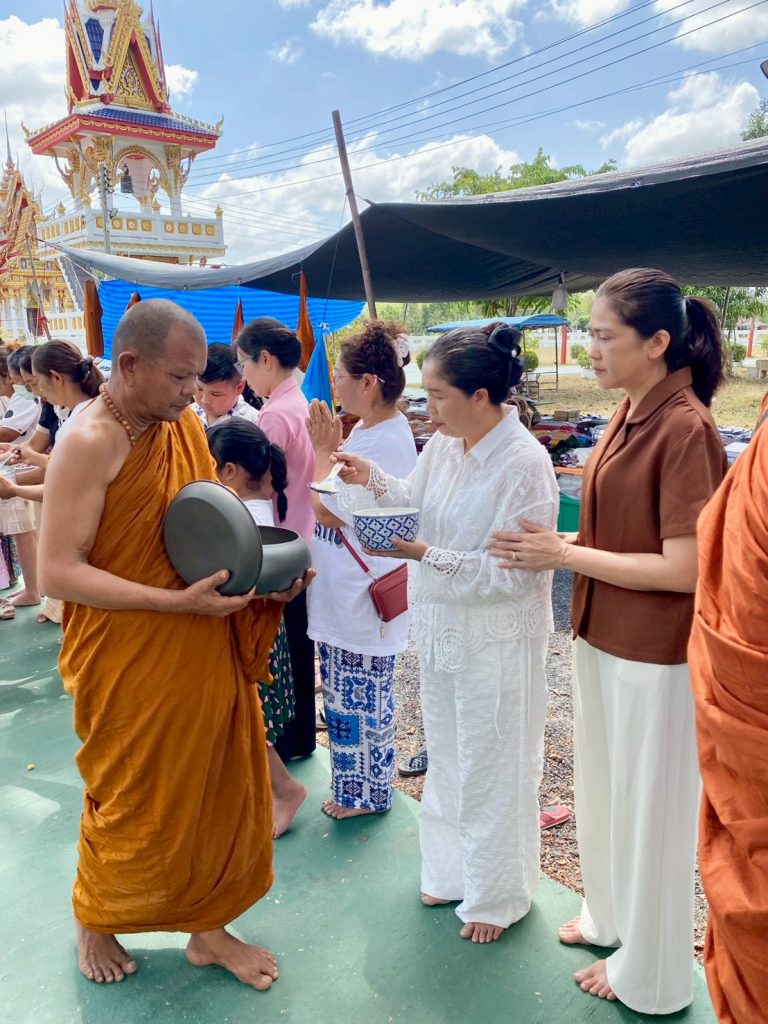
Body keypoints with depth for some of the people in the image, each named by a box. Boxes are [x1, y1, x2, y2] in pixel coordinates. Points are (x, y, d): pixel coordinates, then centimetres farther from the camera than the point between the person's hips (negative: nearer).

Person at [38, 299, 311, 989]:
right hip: (131, 667, -6)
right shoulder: (90, 443, -19)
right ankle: (94, 920, 45)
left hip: (206, 656, 6)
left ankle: (206, 928, 39)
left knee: (219, 789, 16)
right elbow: (59, 572, -21)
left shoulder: (186, 426, 4)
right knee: (132, 804, 14)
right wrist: (178, 602, -26)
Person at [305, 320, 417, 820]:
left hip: (364, 598, -10)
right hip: (344, 591, 10)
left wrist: (323, 450, -11)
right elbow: (334, 501, 11)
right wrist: (330, 447, 2)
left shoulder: (386, 441, -23)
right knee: (349, 695, 22)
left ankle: (368, 792, 27)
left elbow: (328, 509, -22)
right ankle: (357, 785, 39)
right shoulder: (368, 430, 9)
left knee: (363, 698, 7)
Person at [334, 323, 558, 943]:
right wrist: (373, 481, -5)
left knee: (491, 771, 12)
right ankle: (454, 870, 47)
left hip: (496, 642, -7)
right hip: (441, 630, 8)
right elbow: (419, 507, 11)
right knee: (448, 760, 23)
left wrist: (427, 556, -29)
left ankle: (496, 895, 37)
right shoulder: (442, 444, -1)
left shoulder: (524, 464, -24)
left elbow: (512, 573, -24)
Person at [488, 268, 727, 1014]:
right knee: (602, 785, 23)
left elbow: (682, 567, -23)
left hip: (654, 655, -8)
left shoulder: (685, 429, -21)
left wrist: (564, 555, -19)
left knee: (650, 806, 12)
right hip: (602, 638, 8)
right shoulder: (630, 415, 4)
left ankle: (651, 973, 37)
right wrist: (561, 543, -3)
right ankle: (611, 913, 49)